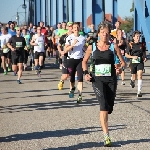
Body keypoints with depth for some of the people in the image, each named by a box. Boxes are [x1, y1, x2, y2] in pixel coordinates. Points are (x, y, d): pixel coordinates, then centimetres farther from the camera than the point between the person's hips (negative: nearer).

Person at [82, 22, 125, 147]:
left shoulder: (113, 46, 3)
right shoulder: (92, 47, 5)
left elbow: (123, 62, 6)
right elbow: (84, 61, 19)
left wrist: (120, 68, -15)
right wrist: (86, 72, 3)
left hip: (111, 80, 2)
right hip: (97, 79, -2)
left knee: (109, 107, 6)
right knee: (104, 105, -19)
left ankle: (104, 125, 37)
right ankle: (106, 137, -24)